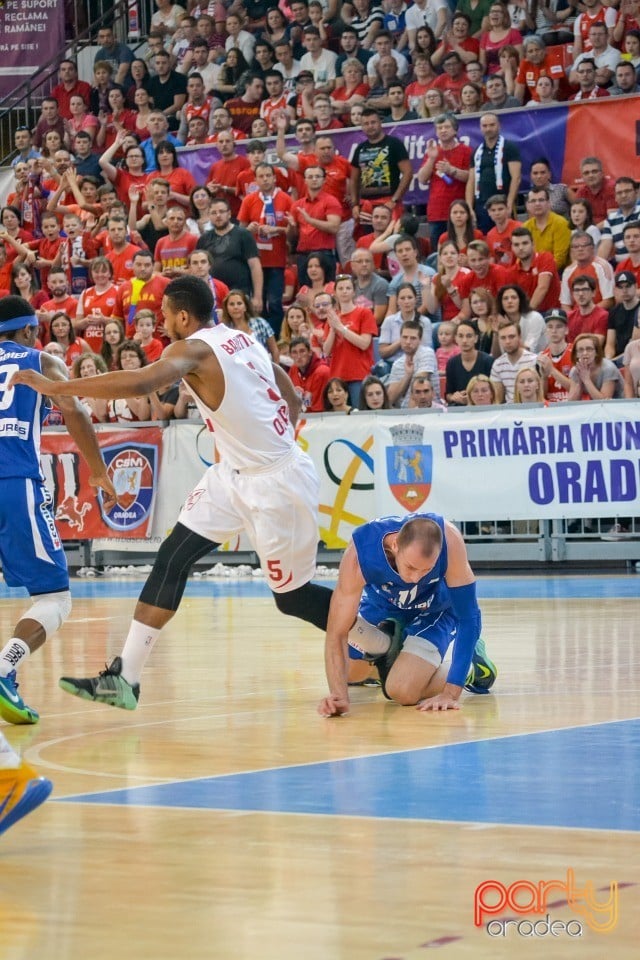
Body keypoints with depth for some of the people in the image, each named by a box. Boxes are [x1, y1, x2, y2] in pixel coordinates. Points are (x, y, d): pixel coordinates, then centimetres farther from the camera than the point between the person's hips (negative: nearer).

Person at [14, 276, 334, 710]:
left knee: (291, 595, 5)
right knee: (172, 560, 1)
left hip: (275, 483, -9)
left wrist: (55, 386, -33)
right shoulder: (243, 340, 8)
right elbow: (293, 401, 14)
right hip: (237, 473, 9)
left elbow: (138, 383, -37)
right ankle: (125, 678, 0)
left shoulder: (193, 349, -18)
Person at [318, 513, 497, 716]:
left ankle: (469, 668, 5)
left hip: (435, 611, -2)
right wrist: (339, 695, -49)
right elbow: (337, 633, -36)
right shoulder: (360, 552, -39)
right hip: (381, 606, 2)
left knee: (403, 691, -20)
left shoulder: (449, 540, -40)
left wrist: (451, 693, -36)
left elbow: (468, 617, -32)